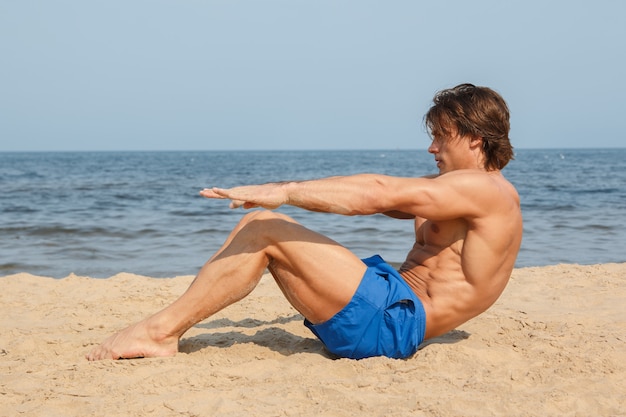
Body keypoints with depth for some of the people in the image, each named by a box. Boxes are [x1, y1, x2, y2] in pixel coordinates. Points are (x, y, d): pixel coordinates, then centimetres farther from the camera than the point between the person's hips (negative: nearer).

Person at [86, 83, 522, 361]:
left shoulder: (485, 190, -10)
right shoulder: (457, 188, 22)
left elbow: (379, 194, -21)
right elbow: (385, 193, 19)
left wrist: (285, 191, -25)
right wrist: (282, 190, 14)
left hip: (395, 323, -10)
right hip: (391, 296, 10)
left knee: (266, 233, -17)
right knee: (258, 223, 3)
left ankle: (161, 331, -12)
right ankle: (165, 326, -3)